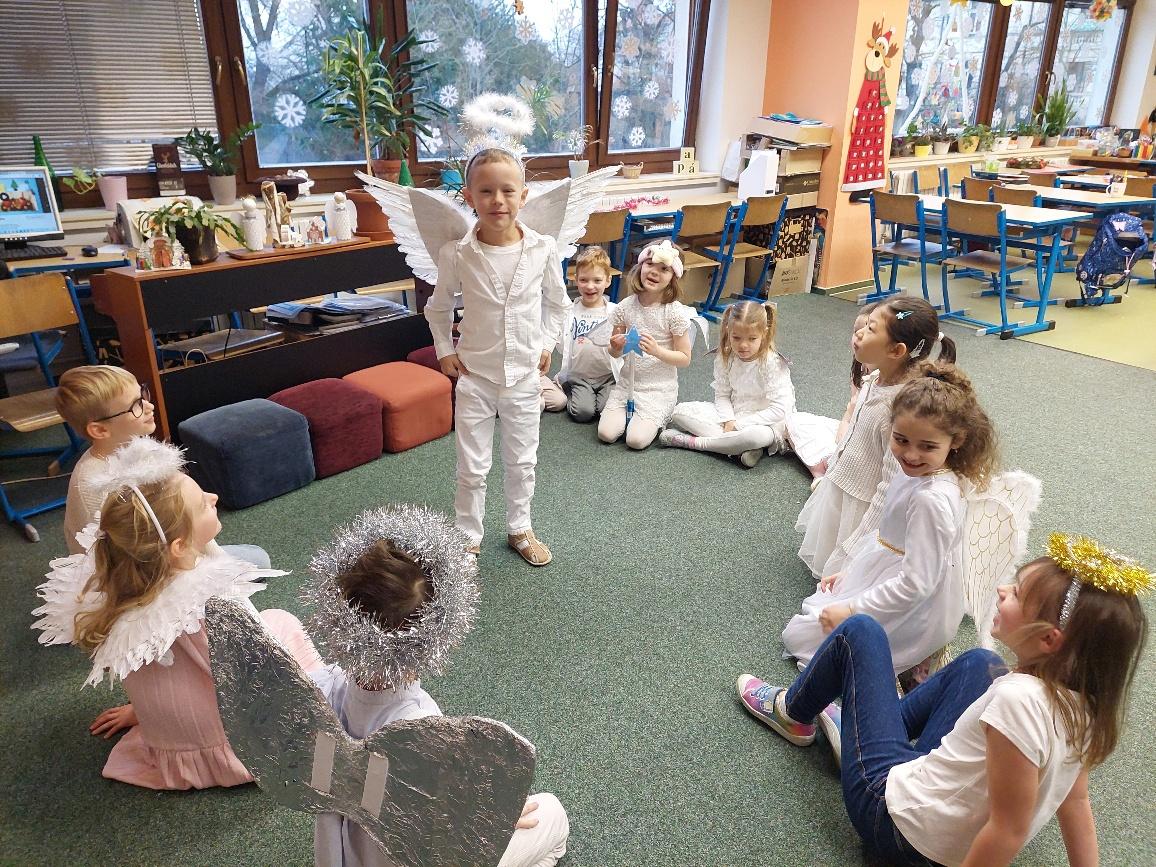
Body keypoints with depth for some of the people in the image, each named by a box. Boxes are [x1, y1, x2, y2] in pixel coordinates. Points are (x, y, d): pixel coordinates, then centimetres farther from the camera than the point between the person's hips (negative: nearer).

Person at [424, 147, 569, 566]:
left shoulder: (543, 248, -10)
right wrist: (444, 351, -1)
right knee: (472, 467, 10)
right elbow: (438, 307, 5)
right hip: (474, 375, -1)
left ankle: (519, 529, 36)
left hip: (524, 374, 1)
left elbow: (557, 302, 8)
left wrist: (547, 344, 3)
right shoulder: (457, 254, -13)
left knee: (522, 461, 16)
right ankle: (468, 538, 28)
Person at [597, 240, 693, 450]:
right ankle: (631, 413, 19)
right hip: (627, 383, 4)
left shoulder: (675, 312, -13)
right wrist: (616, 348, -17)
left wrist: (657, 350, -25)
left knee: (637, 439, -18)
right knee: (606, 434, -12)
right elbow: (615, 353, 8)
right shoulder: (625, 307, -2)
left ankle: (659, 417, 13)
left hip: (659, 388, -3)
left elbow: (685, 358, -9)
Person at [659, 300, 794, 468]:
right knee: (681, 411, -11)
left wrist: (739, 424, -22)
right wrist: (728, 421, -19)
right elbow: (722, 394, 1)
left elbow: (779, 410, -24)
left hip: (762, 422, -5)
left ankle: (692, 442, -24)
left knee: (761, 435, -43)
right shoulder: (726, 358, -6)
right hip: (732, 415, 5)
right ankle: (738, 447, -24)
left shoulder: (773, 364, -21)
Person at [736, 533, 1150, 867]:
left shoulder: (1019, 698, -34)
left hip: (895, 816, -7)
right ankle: (868, 721, 27)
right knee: (978, 663, 19)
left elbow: (1010, 830, -27)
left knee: (860, 631, -1)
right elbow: (1074, 800, 1)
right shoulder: (1084, 702, -9)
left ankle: (791, 711, 25)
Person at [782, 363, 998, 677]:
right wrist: (850, 570, 13)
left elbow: (915, 584, -30)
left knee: (796, 636, -1)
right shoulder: (916, 472, -5)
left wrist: (852, 610, -22)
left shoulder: (932, 499, -33)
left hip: (909, 615, -10)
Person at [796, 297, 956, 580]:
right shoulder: (875, 380, -6)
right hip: (839, 490, 9)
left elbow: (892, 488, -27)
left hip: (862, 509, -9)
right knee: (822, 559, 26)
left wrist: (860, 546, -22)